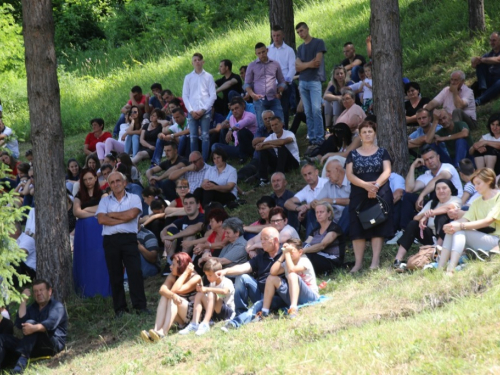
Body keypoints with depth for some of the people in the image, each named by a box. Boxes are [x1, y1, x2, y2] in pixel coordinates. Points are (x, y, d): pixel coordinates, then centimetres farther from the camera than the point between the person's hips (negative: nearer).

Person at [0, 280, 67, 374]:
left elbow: (51, 323, -18)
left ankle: (23, 359, -52)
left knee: (30, 323, -30)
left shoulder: (57, 306, 4)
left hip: (53, 344, -6)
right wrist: (23, 301, 2)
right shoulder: (32, 308, 23)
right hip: (32, 347, 6)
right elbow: (20, 324, 5)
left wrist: (34, 328, -39)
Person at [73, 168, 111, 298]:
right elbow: (76, 212, -1)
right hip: (84, 231, 2)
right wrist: (95, 213, -7)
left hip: (99, 230, -2)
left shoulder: (102, 194, 7)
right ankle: (87, 290, 2)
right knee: (85, 260, 0)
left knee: (100, 258, -5)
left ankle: (102, 288, -2)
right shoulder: (79, 196, 13)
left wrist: (86, 210, -3)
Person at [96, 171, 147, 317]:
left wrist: (111, 214, -2)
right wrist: (123, 219, -7)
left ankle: (140, 305, -9)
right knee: (115, 275, 3)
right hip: (110, 240, 2)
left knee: (135, 272, -11)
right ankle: (119, 308, 8)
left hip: (129, 239, -2)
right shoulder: (105, 201, 12)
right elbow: (101, 219, -4)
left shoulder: (134, 198, 8)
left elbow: (132, 214, -11)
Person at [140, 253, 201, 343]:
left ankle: (163, 332, -46)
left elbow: (176, 290, -25)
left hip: (193, 315, -5)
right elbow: (162, 290, -17)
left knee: (173, 299, -29)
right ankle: (156, 329, -39)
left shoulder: (196, 278, -11)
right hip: (179, 319, 5)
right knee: (164, 297, -21)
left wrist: (186, 272, -20)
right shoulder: (172, 277, 5)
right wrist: (172, 295, -37)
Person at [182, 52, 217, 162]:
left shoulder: (208, 77, 6)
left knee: (205, 136, -6)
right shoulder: (188, 77, 11)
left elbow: (213, 95, 2)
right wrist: (191, 111, -3)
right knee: (193, 137, -3)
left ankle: (204, 160, -5)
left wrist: (203, 110, -6)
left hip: (205, 111, -2)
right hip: (192, 112, 2)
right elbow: (185, 96, 9)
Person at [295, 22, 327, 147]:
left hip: (314, 81, -5)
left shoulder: (319, 43, 2)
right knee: (308, 112, 3)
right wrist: (309, 64, -7)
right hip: (302, 82, 5)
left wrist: (303, 65, -1)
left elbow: (317, 62, -8)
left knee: (316, 110, -13)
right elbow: (298, 67, 8)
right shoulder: (300, 48, 18)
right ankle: (312, 138, 4)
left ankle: (319, 138, -12)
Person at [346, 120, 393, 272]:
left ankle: (376, 261, -7)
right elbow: (349, 175, 0)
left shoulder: (382, 152, 10)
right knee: (357, 229, -4)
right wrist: (365, 185, -17)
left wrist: (376, 185, -19)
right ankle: (358, 262, -4)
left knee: (377, 228, -5)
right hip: (358, 195, 1)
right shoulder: (353, 154, 11)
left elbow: (387, 171, -2)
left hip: (380, 194, -1)